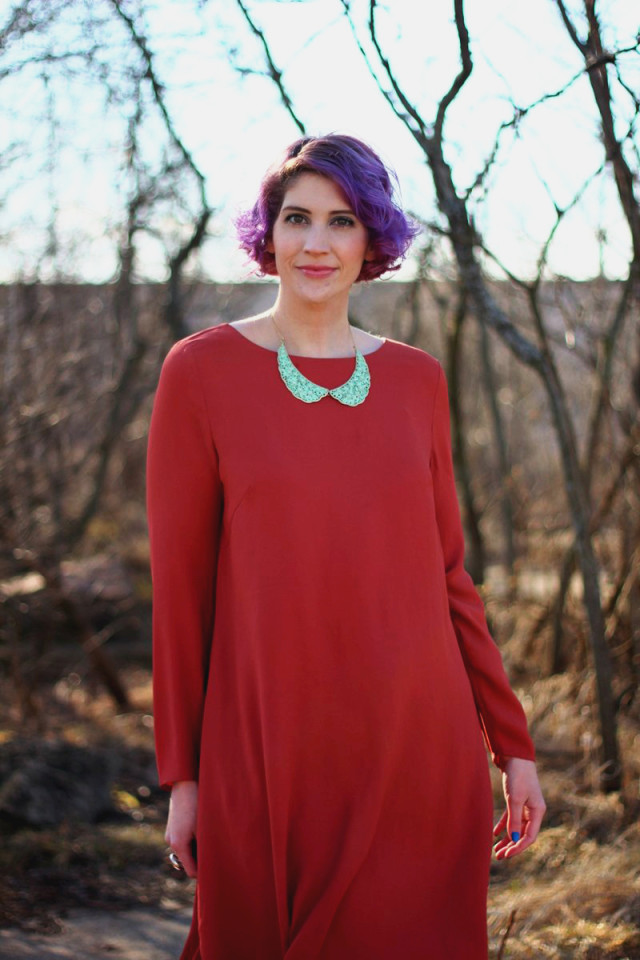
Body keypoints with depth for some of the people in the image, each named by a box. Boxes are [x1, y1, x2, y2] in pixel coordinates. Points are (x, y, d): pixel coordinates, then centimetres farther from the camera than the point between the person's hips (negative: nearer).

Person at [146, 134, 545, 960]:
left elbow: (444, 570, 11)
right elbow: (180, 582, -1)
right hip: (271, 749, -3)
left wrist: (511, 741, 9)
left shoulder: (415, 379, 7)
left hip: (420, 743, 3)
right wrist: (181, 773, 0)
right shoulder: (202, 371, -2)